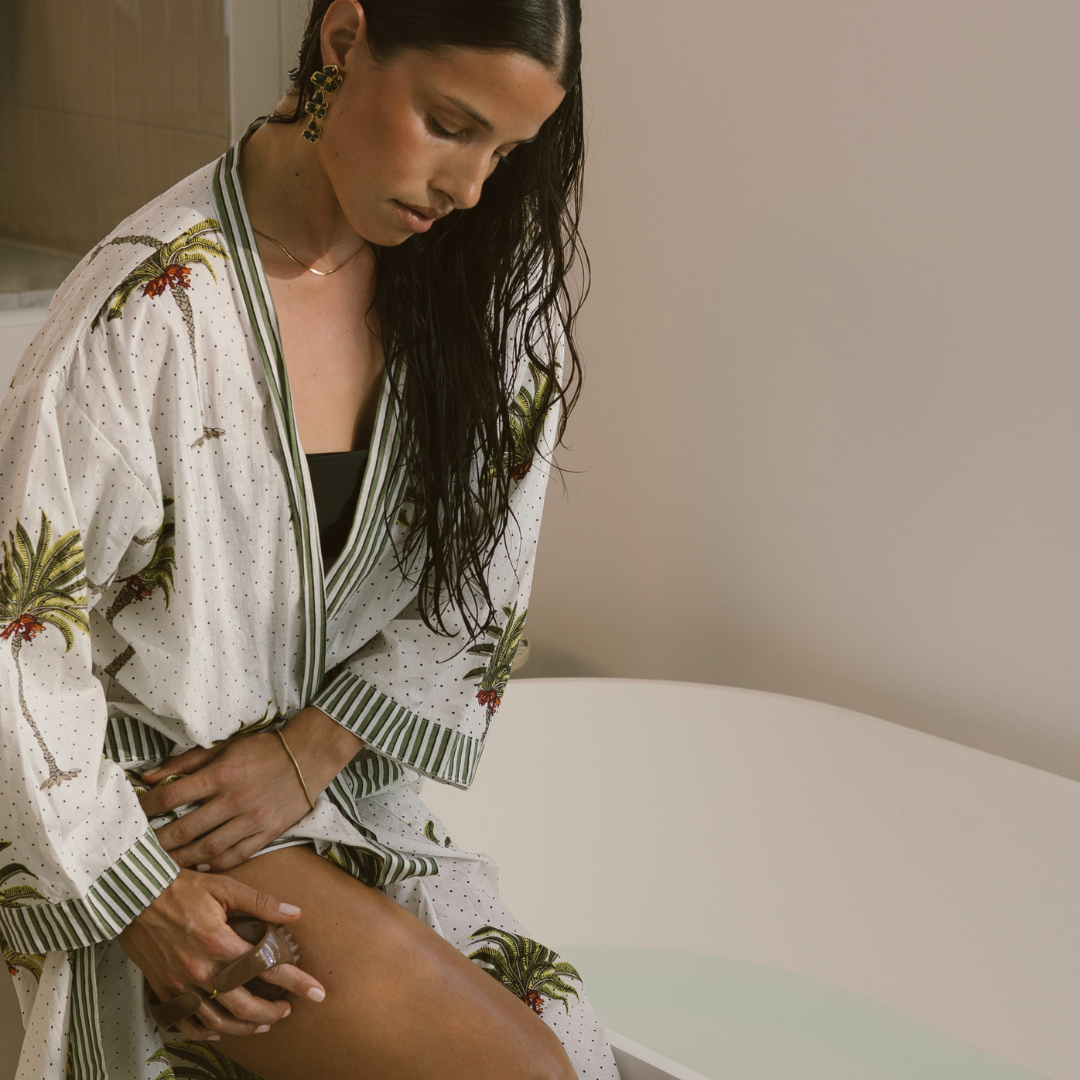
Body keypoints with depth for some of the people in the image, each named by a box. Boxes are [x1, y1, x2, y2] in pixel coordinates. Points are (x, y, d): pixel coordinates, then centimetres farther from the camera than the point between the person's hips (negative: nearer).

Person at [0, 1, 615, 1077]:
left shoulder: (469, 274, -3)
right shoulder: (153, 305, -21)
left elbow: (483, 572, 0)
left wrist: (308, 751, -9)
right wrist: (133, 900, -16)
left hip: (346, 776, 6)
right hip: (147, 796, -5)